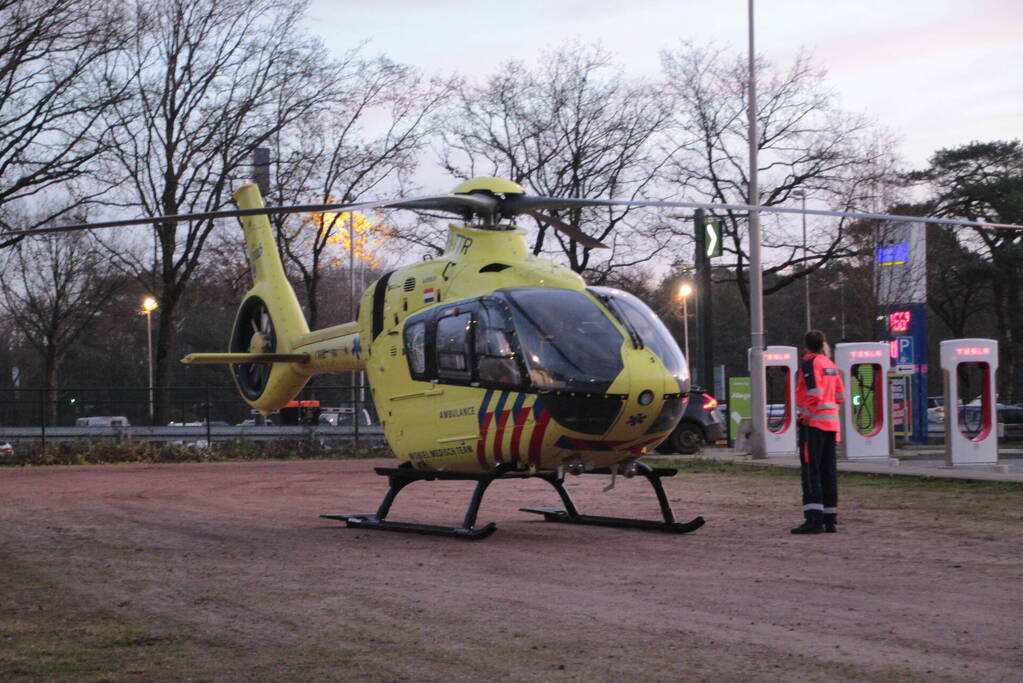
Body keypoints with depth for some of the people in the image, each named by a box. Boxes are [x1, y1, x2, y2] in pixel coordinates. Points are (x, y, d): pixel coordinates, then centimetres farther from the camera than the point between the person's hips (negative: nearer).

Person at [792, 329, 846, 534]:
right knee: (828, 471, 9)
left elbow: (815, 393, -18)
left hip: (813, 423, -8)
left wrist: (807, 415, -11)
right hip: (831, 423, 8)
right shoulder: (830, 364, 17)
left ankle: (814, 518, -17)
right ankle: (830, 519, 10)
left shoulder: (809, 363, -7)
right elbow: (840, 396, 16)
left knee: (810, 471, -9)